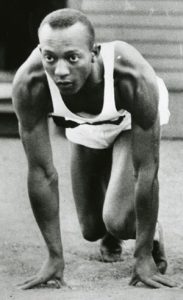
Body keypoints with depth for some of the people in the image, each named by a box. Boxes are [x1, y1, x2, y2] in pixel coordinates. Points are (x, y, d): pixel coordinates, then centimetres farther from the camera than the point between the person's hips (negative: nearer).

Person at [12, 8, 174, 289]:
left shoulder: (134, 76, -44)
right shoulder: (29, 83, -38)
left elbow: (146, 169, -35)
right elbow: (41, 171, -28)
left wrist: (144, 257, -31)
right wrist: (55, 256, -25)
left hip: (132, 124, -3)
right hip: (85, 129, 3)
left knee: (118, 220, -21)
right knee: (92, 229, 9)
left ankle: (152, 236, 14)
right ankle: (111, 237, 46)